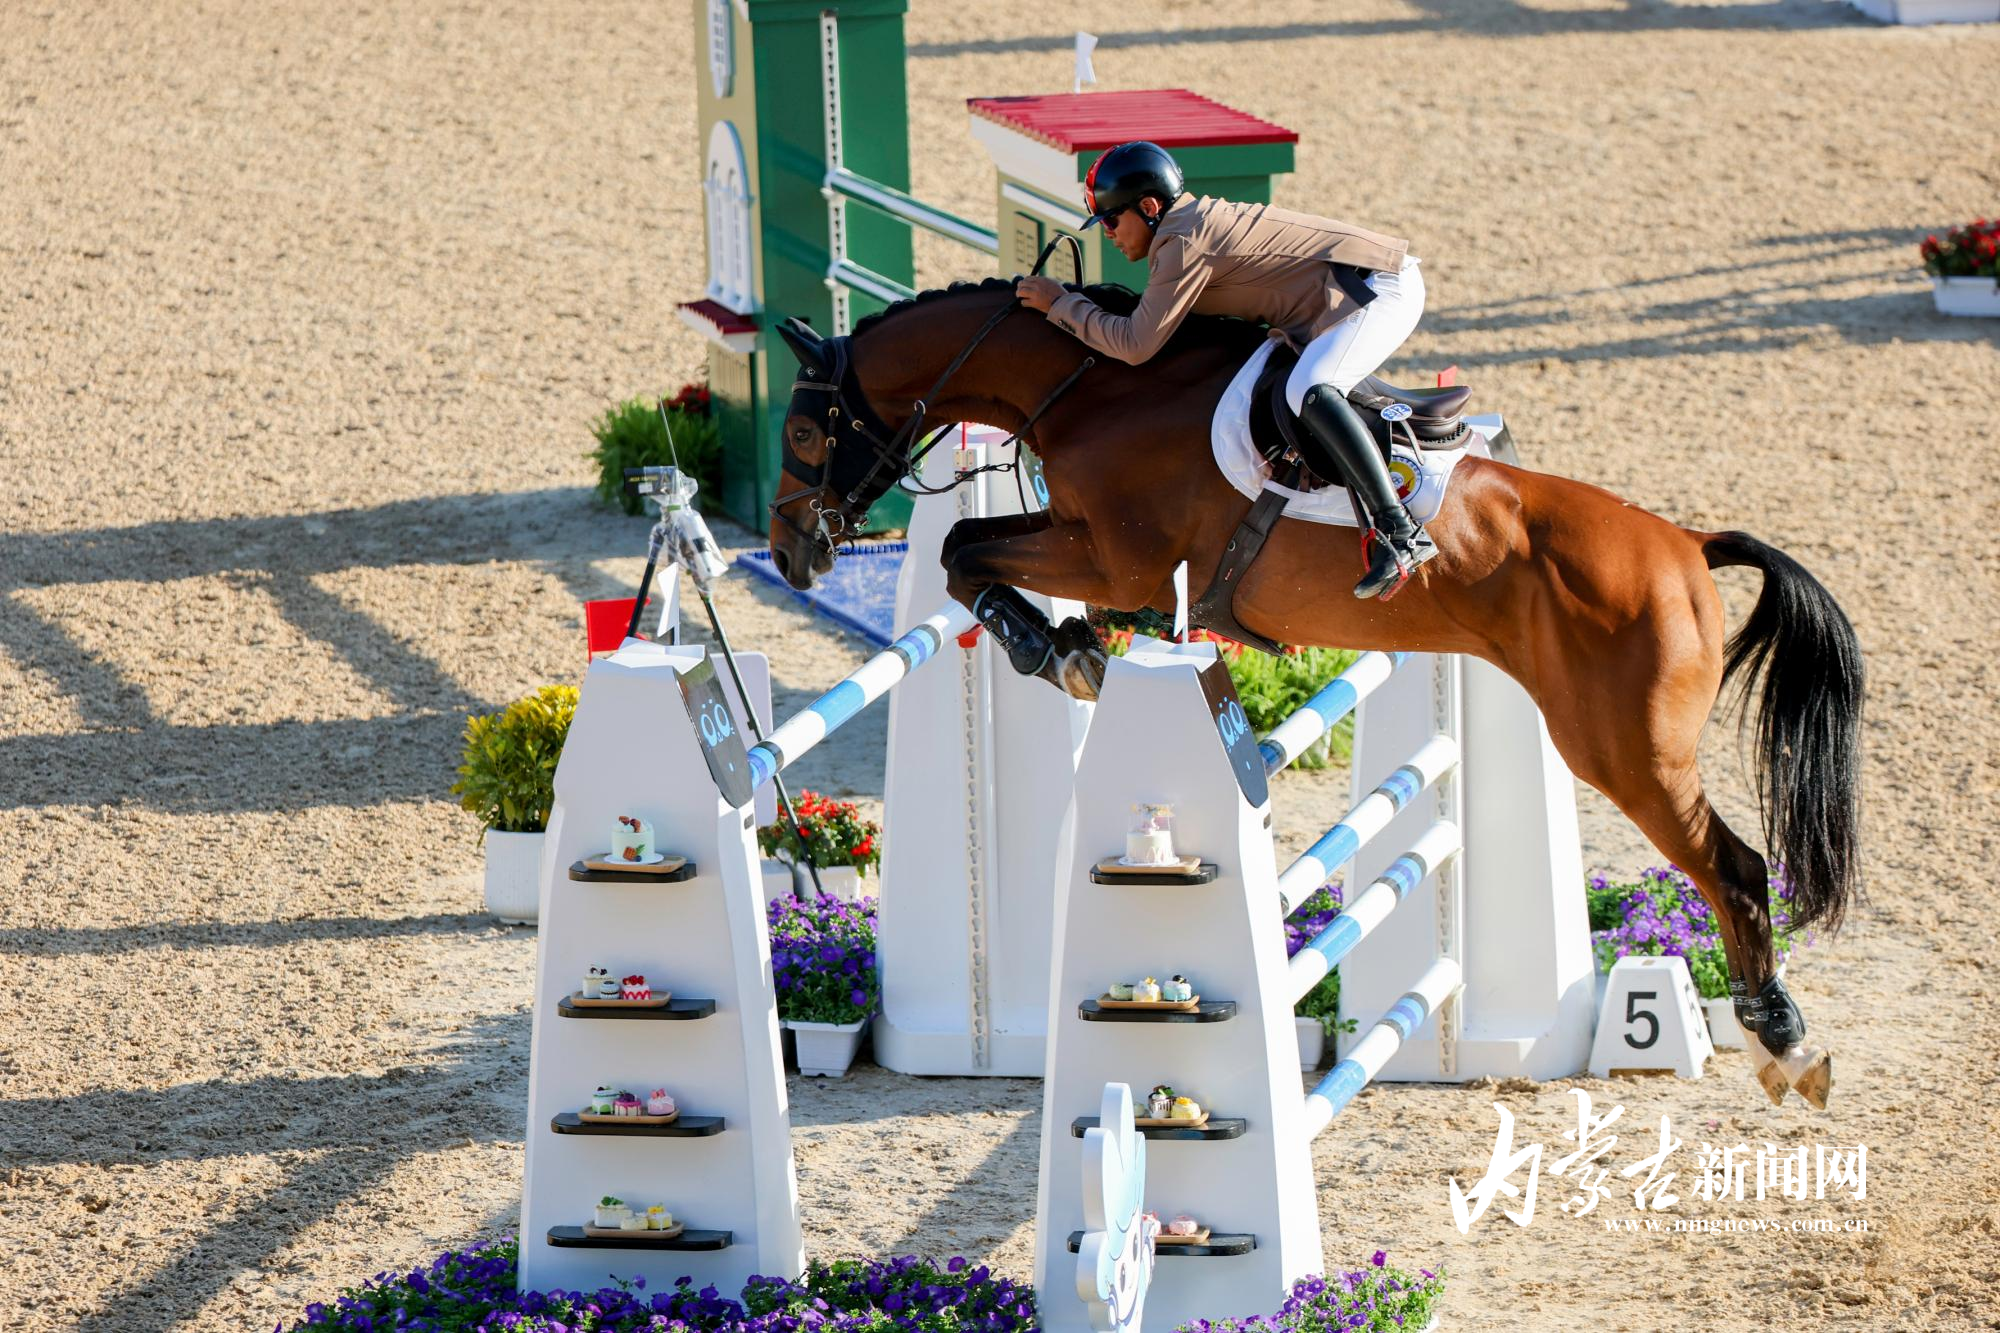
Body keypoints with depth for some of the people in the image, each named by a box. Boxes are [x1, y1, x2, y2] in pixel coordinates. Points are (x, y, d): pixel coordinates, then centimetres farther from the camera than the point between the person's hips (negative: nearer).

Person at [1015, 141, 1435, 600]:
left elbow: (1136, 344, -18)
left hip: (1380, 290, -11)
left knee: (1309, 391, -30)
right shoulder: (1197, 218, 15)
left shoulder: (1183, 244, -16)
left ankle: (1402, 533, -37)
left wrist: (1061, 305, -7)